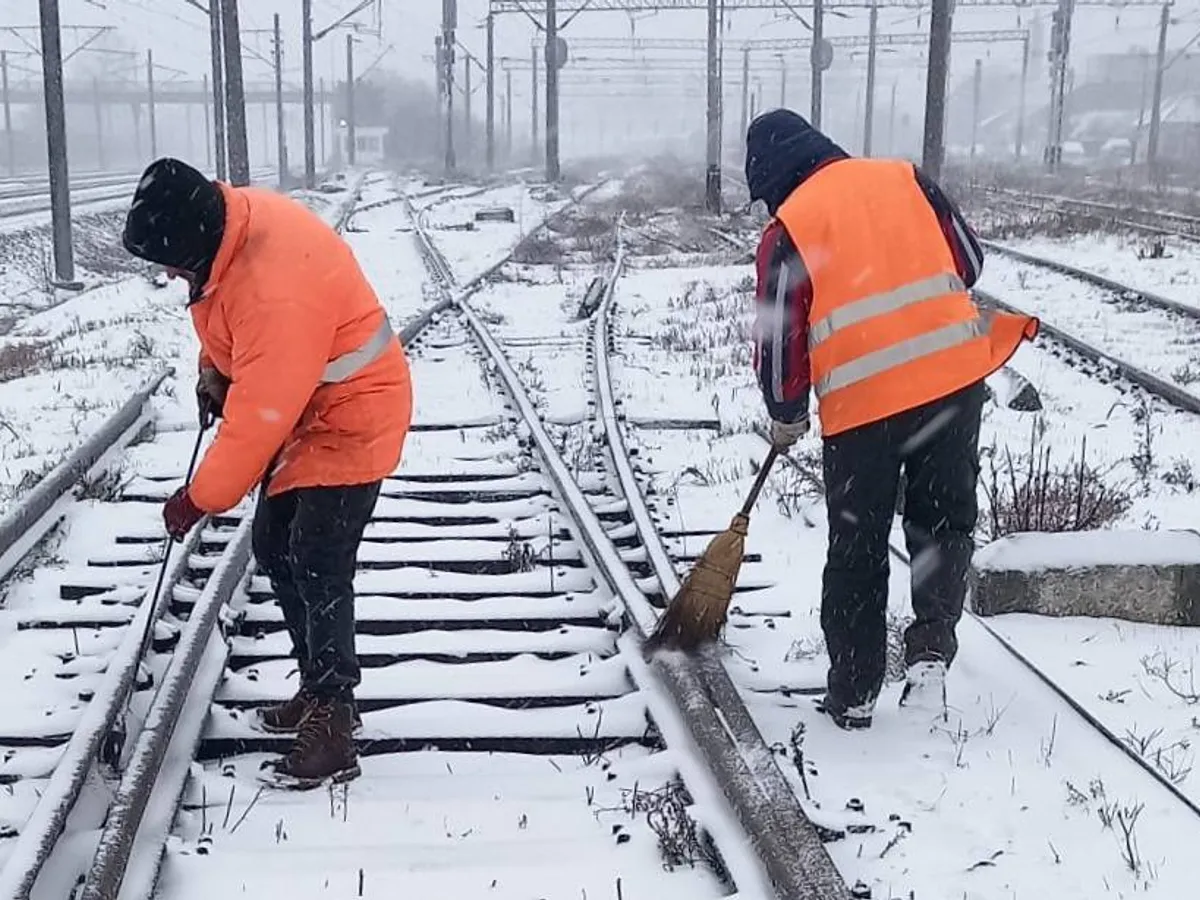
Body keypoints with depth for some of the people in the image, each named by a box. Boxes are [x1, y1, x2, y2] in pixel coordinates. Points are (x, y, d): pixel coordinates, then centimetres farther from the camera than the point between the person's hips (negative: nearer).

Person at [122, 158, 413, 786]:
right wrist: (214, 368, 3)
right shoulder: (227, 222, -7)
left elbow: (258, 419, -30)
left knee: (316, 571, -12)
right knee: (275, 549, 14)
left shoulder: (278, 291, -36)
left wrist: (199, 500, -20)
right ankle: (320, 692, 27)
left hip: (350, 421, -10)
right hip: (300, 412, 10)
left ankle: (332, 735, -3)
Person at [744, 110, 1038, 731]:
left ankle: (853, 694, 19)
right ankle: (931, 649, 2)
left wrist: (786, 416, 18)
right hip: (955, 377, 3)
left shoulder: (789, 226, 1)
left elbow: (778, 337, 3)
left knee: (858, 549, 12)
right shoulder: (904, 178, 11)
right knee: (943, 521, 20)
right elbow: (971, 262, 16)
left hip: (861, 401, -2)